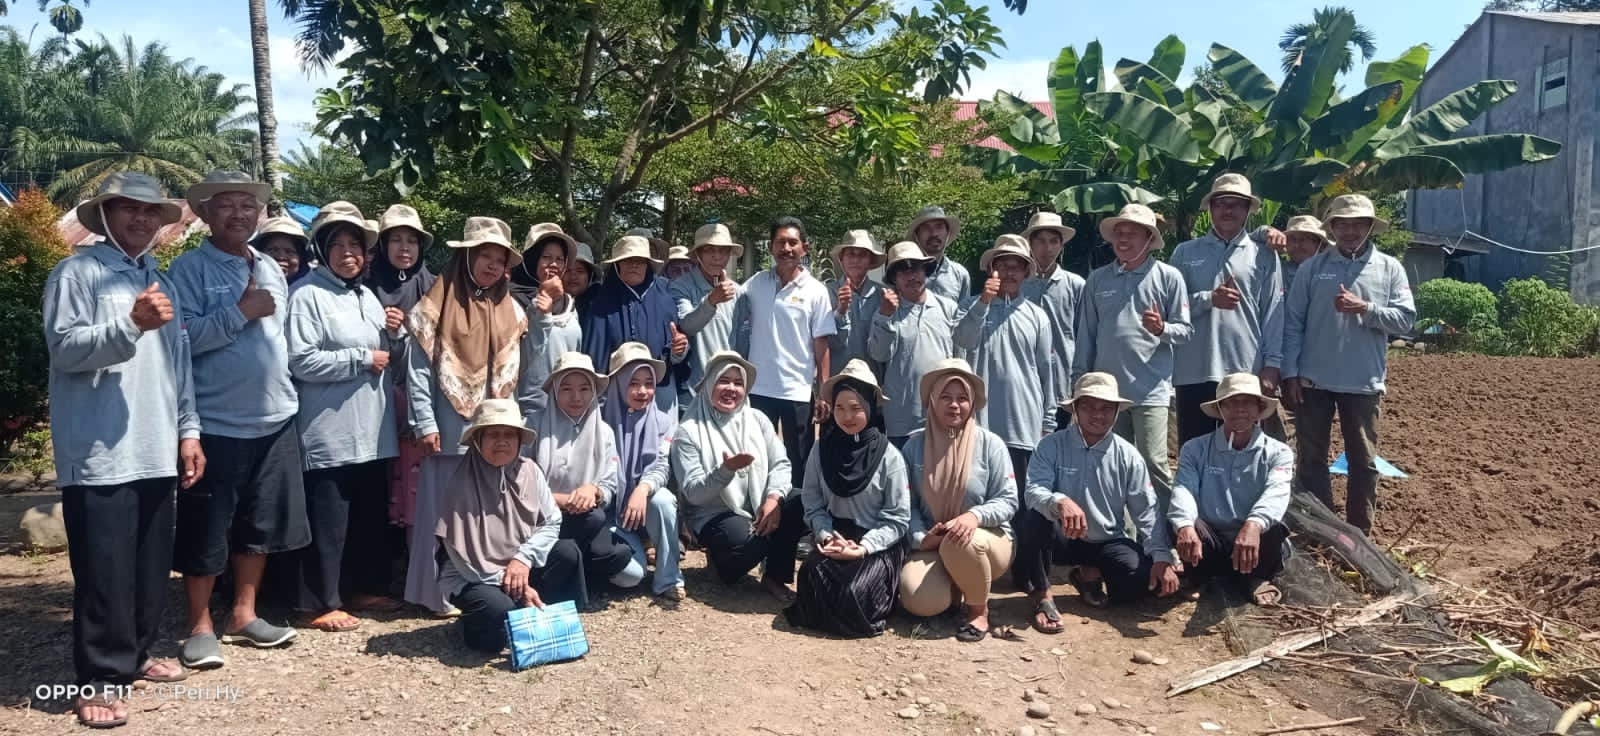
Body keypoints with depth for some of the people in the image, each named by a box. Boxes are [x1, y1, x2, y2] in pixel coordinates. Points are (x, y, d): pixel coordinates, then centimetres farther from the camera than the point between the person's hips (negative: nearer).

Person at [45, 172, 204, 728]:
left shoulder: (162, 282, 17)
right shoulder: (77, 272, -2)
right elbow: (65, 348, -13)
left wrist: (188, 430, 13)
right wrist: (132, 324, -26)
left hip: (155, 450, 7)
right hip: (100, 453, -6)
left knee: (151, 566, 13)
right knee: (105, 570, -3)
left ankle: (135, 654, 27)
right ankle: (99, 677, 6)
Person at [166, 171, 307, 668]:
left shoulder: (271, 270, 12)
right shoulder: (190, 268, -7)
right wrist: (241, 312, -19)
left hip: (274, 419, 6)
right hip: (216, 422, -6)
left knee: (262, 524, 13)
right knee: (206, 531, 3)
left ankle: (243, 615, 27)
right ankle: (201, 627, 17)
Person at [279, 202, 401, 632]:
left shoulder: (367, 297, 17)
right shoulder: (307, 295, -7)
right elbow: (301, 362, -18)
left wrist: (393, 336, 4)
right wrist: (362, 359, -15)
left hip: (372, 428, 8)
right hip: (330, 432, -8)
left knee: (372, 513, 14)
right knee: (328, 519, -2)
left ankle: (366, 588, 28)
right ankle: (317, 605, 8)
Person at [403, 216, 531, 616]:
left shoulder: (512, 312, 12)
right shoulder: (438, 306, 0)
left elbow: (523, 371, 11)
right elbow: (418, 369, -3)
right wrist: (425, 423, -9)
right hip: (450, 430, -3)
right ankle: (442, 593, 10)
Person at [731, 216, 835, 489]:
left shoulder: (816, 291, -2)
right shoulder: (754, 285, 2)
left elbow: (821, 346, -2)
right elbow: (741, 334, 9)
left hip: (799, 392, -2)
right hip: (758, 388, 2)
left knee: (800, 464, 8)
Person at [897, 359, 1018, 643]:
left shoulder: (990, 443, -6)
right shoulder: (915, 444, -1)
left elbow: (1008, 501, -7)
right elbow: (907, 504, 0)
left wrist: (975, 516, -26)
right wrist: (920, 537, -17)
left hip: (987, 540, -2)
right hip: (932, 545, 2)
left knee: (959, 543, -39)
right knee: (919, 601, -27)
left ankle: (979, 609, -7)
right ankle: (958, 587, 13)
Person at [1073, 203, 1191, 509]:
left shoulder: (1168, 277, 0)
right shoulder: (1097, 280, 8)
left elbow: (1184, 330, 1)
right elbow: (1086, 335, 11)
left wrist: (1162, 329, -21)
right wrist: (1079, 382, 9)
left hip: (1151, 388, -4)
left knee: (1154, 463, -10)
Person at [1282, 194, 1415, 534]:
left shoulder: (1389, 268, 3)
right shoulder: (1312, 267, 2)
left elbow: (1406, 318, -3)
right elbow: (1293, 323, 0)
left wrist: (1366, 309, -18)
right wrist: (1290, 373, -6)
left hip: (1364, 382, 0)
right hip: (1314, 380, 0)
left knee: (1363, 462, 9)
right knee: (1311, 458, 6)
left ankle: (1359, 534, 20)